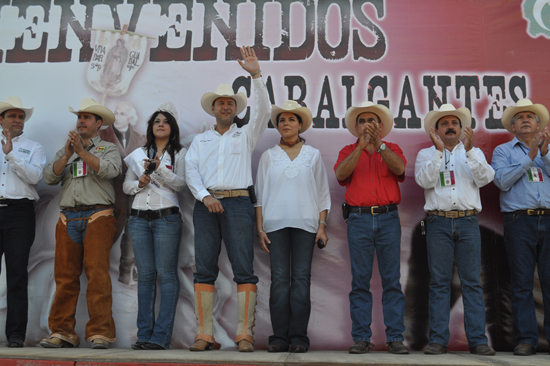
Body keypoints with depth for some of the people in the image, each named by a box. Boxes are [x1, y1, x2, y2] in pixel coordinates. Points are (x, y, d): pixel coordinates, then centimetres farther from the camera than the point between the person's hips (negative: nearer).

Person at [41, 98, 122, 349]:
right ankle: (62, 332, 5)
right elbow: (49, 177, 9)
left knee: (97, 274, -11)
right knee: (65, 276, 0)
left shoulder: (108, 149, 13)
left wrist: (82, 151, -11)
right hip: (68, 219, 4)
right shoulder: (65, 151, 24)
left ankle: (100, 332, -9)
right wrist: (67, 155, -4)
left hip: (98, 217, -4)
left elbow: (110, 170, -9)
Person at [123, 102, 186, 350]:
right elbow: (126, 185, 17)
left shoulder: (180, 153, 9)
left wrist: (160, 168, -16)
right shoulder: (139, 154, 18)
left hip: (166, 217, -3)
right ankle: (144, 334, 6)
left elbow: (181, 183, -4)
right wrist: (139, 183, -3)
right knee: (145, 274, 2)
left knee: (166, 274, -7)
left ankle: (161, 337, -6)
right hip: (139, 218, 4)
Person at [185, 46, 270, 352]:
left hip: (238, 203, -2)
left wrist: (256, 75, -5)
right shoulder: (200, 140, 21)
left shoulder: (246, 135, 17)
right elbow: (191, 171, 9)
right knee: (204, 268, -2)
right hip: (206, 204, 2)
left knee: (244, 268, -8)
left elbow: (264, 111, 2)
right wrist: (205, 196, -8)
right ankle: (205, 334, 1)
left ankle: (245, 333, -7)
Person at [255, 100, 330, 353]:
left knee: (301, 278, -4)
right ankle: (279, 337, 3)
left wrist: (322, 225, 1)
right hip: (275, 223, 1)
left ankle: (299, 337, 1)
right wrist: (260, 229, 2)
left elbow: (323, 193, 10)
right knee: (279, 279, -2)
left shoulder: (313, 155, 12)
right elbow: (260, 194, 10)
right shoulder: (269, 156, 12)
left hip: (305, 223, 0)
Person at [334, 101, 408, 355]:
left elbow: (399, 168, -7)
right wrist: (361, 146, -14)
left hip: (388, 219, 0)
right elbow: (340, 174, -6)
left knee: (392, 280, -1)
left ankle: (395, 337, 4)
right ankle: (361, 338, 5)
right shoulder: (348, 151, 14)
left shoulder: (392, 149, 15)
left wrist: (378, 144, -17)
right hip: (358, 219, 0)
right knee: (360, 281, 0)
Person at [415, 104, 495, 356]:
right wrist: (438, 150, -12)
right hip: (438, 223, -1)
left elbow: (485, 178, -3)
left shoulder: (474, 153, 16)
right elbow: (425, 181, -6)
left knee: (472, 282, 0)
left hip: (468, 222, 1)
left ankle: (477, 340, 4)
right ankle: (438, 340, 3)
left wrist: (469, 150, -14)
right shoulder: (426, 154, 13)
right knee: (439, 283, 0)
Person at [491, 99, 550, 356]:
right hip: (520, 221, -2)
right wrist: (529, 158, -7)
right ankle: (526, 339, 2)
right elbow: (502, 180, -4)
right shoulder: (503, 151, 14)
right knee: (522, 282, -2)